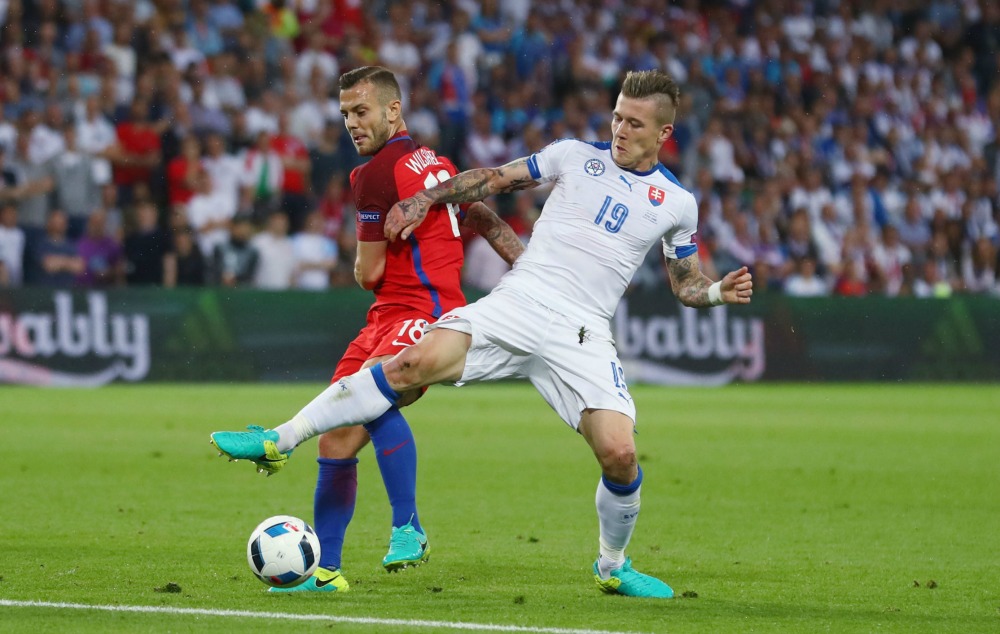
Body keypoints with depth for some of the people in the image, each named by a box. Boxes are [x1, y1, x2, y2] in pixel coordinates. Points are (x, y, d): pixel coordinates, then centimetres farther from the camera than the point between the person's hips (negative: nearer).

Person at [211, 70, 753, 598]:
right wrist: (425, 198, 12)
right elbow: (496, 179, 19)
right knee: (416, 361, -24)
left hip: (581, 336, 0)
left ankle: (613, 567, 15)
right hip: (516, 304, 0)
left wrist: (719, 292, 1)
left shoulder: (677, 203, 11)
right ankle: (279, 442, -18)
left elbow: (685, 283, 22)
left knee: (620, 454, -16)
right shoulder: (576, 155, 11)